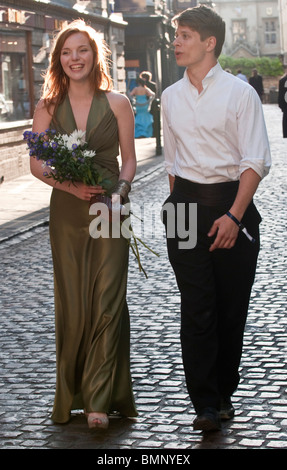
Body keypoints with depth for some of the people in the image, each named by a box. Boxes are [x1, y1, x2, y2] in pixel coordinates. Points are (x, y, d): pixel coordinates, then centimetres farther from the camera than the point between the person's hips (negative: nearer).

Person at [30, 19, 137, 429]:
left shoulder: (117, 104, 2)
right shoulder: (48, 107, 5)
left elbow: (129, 161, 4)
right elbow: (37, 163, 2)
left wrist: (119, 191, -15)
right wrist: (71, 185, -14)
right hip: (66, 213, 2)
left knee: (107, 302, -6)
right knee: (72, 304, 7)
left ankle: (100, 399, -2)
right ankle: (73, 392, 21)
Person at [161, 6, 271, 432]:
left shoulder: (239, 93, -5)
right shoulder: (171, 97, 10)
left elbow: (255, 162, -8)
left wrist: (233, 215, -17)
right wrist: (178, 206, 13)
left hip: (231, 200, -3)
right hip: (185, 205, 3)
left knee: (231, 306, 5)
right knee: (196, 307, -3)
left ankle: (224, 392, 21)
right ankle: (206, 404, 0)